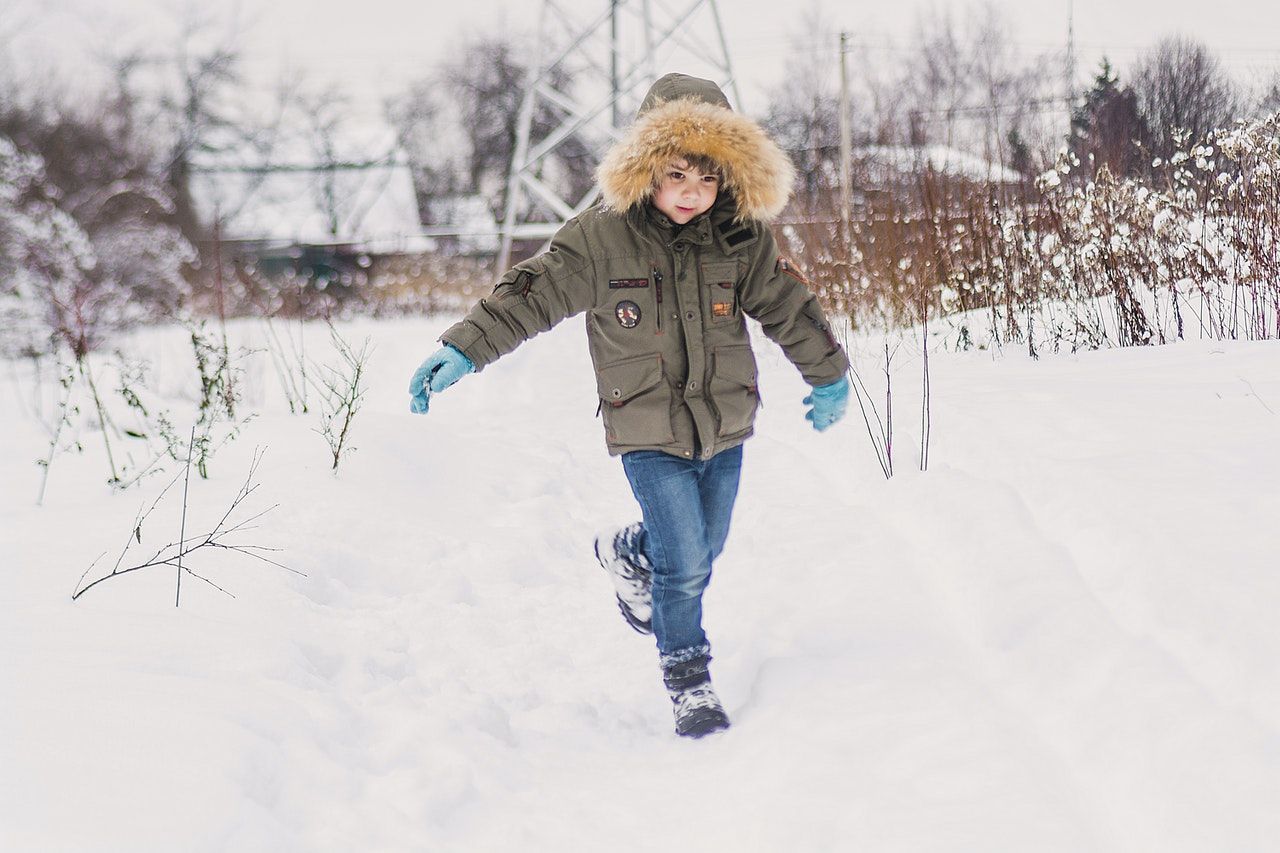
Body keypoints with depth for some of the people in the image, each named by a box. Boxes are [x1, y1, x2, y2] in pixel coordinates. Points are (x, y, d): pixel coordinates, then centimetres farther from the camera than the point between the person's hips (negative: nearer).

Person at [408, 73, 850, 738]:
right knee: (684, 564, -9)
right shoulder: (601, 238, -14)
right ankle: (687, 682, 10)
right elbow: (531, 296, -13)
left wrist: (828, 376, 20)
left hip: (725, 428, 4)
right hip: (648, 436, -4)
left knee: (701, 552, 18)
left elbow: (787, 307, 9)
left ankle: (627, 554, 51)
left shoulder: (740, 237, -4)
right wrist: (462, 350, -22)